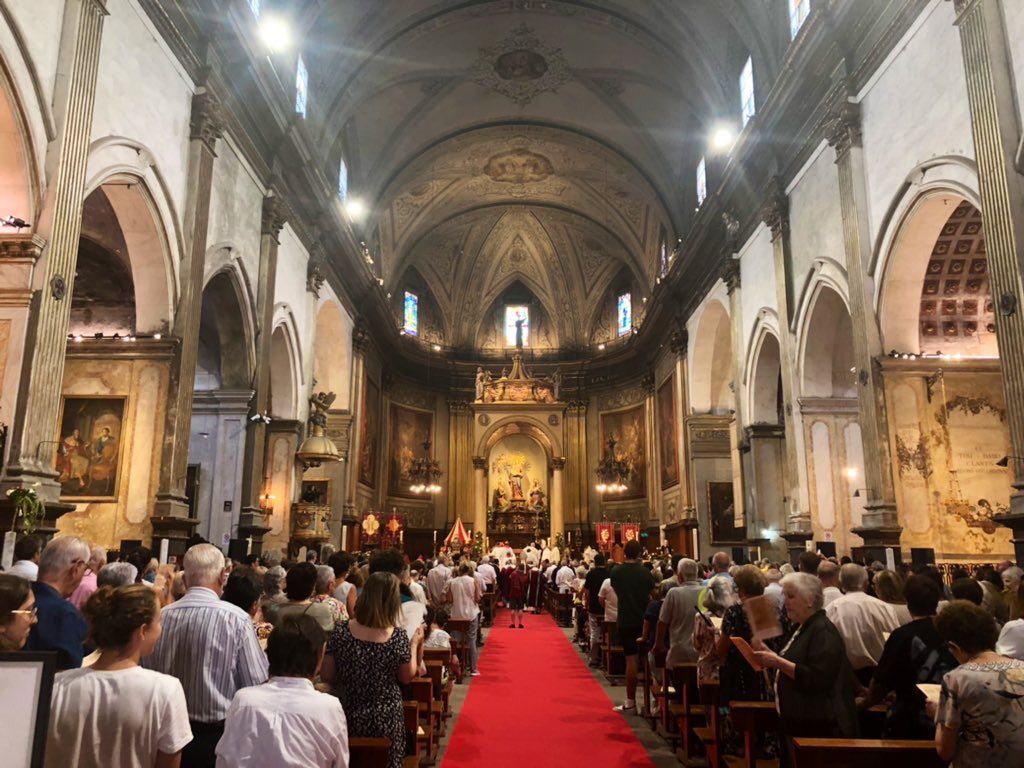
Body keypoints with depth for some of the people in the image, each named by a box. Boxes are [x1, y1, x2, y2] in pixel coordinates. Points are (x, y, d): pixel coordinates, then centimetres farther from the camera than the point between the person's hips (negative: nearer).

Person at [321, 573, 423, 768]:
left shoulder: (340, 632, -16)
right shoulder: (398, 637, -19)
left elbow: (326, 676, -5)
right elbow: (407, 678, -3)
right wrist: (414, 643, 7)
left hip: (348, 716, 1)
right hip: (385, 719, -1)